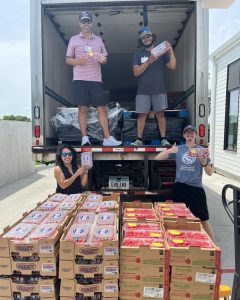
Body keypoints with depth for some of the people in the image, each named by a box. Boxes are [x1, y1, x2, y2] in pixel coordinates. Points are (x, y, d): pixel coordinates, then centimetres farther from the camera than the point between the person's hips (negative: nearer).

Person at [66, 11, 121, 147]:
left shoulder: (98, 39, 15)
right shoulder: (74, 39, 8)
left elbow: (105, 58, 17)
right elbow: (68, 60, 8)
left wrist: (103, 60, -7)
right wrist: (79, 61, -13)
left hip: (96, 79, 2)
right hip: (80, 79, -2)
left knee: (102, 108, -1)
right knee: (82, 108, -3)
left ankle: (107, 138, 4)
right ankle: (85, 138, 6)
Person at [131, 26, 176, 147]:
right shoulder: (138, 55, 10)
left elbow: (172, 66, -1)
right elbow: (136, 72, -4)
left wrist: (171, 51, -13)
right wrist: (148, 62, -16)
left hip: (159, 89, 0)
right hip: (143, 90, 0)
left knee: (160, 114, -2)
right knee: (142, 114, -2)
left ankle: (163, 139, 3)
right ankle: (139, 139, 3)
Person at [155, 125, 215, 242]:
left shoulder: (202, 150, 1)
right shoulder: (178, 149, 3)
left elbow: (209, 173, 1)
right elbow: (157, 158, -2)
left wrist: (204, 163, -21)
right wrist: (169, 151, -19)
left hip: (196, 188, -2)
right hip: (179, 187, 2)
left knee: (204, 220, 1)